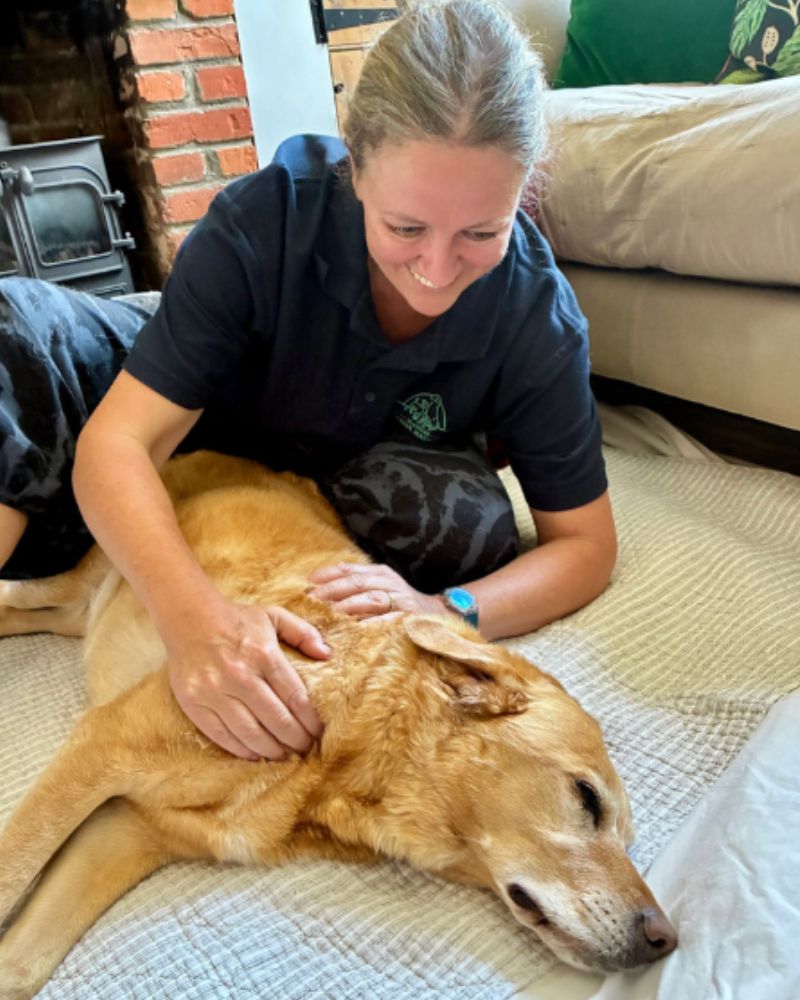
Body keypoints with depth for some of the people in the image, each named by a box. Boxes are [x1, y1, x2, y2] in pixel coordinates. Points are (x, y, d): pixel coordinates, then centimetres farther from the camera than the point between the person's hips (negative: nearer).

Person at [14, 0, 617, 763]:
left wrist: (447, 610, -39)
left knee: (471, 522, -32)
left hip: (366, 482, 0)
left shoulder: (537, 316, -25)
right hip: (213, 459, 1)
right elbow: (119, 441, -33)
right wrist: (194, 614, -53)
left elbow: (585, 543, -18)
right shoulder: (267, 218, -30)